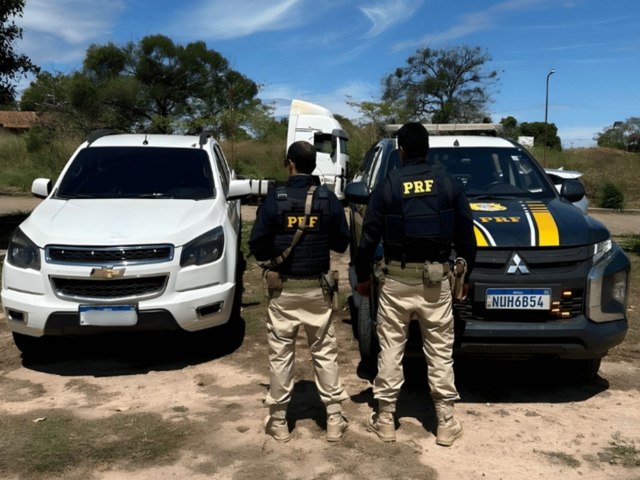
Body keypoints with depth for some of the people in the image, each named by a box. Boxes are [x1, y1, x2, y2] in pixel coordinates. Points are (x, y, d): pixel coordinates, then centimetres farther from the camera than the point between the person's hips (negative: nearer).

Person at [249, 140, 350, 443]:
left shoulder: (275, 198, -9)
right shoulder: (329, 199, -4)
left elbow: (257, 245, -8)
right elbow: (341, 243, 2)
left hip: (282, 288, -1)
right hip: (317, 288, 2)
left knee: (280, 354, 8)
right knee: (325, 353, 11)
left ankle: (278, 421, 16)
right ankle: (334, 419, 15)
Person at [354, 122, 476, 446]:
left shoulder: (388, 185, -3)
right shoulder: (448, 183, 2)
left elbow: (369, 235, -2)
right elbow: (466, 233, 5)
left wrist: (362, 276, 10)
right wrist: (465, 274, 16)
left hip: (396, 279, -1)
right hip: (436, 279, 1)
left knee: (390, 350, 8)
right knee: (440, 352, 9)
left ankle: (385, 420, 15)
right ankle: (445, 422, 15)